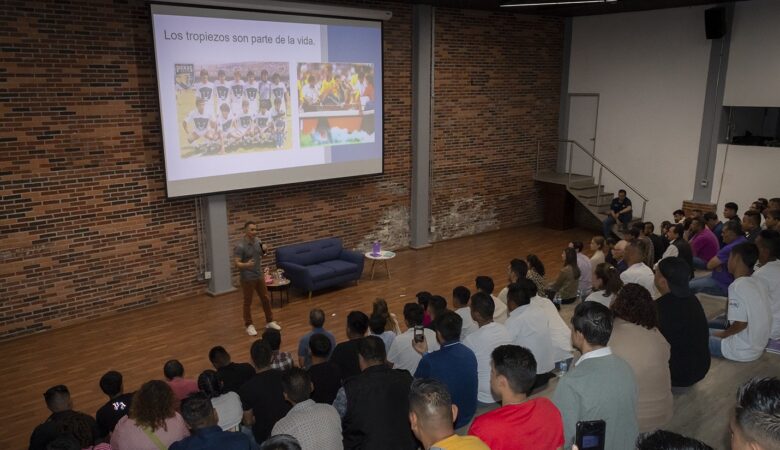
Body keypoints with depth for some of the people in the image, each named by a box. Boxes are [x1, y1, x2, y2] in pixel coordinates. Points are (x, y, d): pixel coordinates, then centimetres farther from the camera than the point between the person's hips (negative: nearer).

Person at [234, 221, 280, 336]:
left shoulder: (257, 240, 0)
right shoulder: (240, 246, -21)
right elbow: (237, 264, -22)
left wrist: (265, 250, -7)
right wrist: (246, 265, -43)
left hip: (259, 276, 7)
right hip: (247, 278, -6)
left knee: (266, 299, 13)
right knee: (248, 302, 7)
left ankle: (270, 321, 28)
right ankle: (249, 325, 22)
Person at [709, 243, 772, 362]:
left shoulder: (737, 286, -23)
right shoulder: (758, 283, 1)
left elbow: (741, 323, -23)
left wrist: (723, 334, -7)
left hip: (743, 351, -8)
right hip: (759, 346, 8)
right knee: (711, 324, 24)